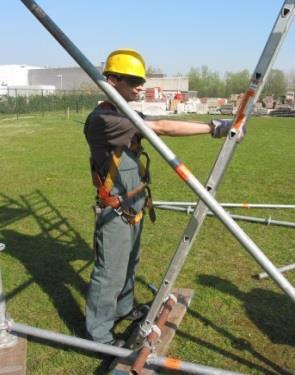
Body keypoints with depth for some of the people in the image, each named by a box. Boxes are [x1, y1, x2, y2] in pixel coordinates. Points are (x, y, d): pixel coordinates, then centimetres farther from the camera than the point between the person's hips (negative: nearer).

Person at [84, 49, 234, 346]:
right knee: (109, 274, 3)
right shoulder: (102, 119, -23)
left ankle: (123, 307, 45)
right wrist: (212, 127, -30)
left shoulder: (129, 115, 11)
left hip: (135, 207, 9)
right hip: (115, 212, -9)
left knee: (129, 264, 23)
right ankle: (97, 332, 21)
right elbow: (161, 128, -29)